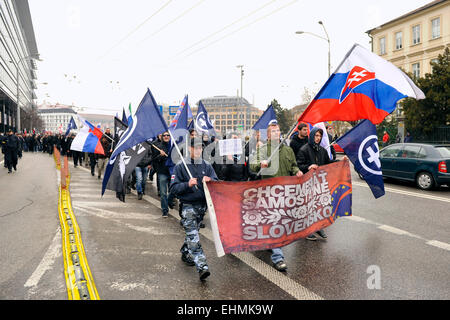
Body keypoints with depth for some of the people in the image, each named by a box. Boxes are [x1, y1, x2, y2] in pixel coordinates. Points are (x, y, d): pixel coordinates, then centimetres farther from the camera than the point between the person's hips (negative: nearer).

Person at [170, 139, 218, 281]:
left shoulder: (207, 166, 9)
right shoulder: (181, 166, -2)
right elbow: (173, 188, -7)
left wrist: (210, 180, -18)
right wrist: (188, 184, -23)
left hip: (202, 205, 5)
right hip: (188, 206, -4)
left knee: (192, 232, 17)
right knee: (193, 237, -11)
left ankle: (185, 253, 40)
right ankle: (202, 266, -14)